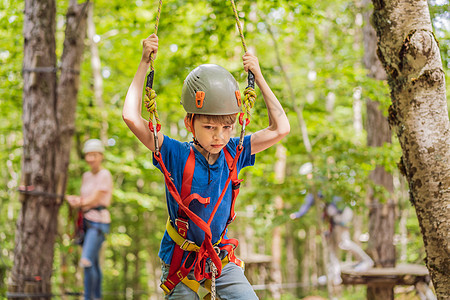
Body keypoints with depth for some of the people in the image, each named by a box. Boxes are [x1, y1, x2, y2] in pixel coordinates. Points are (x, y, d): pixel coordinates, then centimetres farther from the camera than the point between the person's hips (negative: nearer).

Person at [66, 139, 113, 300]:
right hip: (87, 221, 8)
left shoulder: (104, 175, -7)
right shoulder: (86, 176, 16)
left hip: (99, 221, -8)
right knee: (93, 264, 12)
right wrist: (75, 199, -7)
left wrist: (78, 202, 0)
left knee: (87, 261, -19)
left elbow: (94, 200, -12)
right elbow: (83, 199, 15)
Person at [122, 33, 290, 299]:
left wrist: (258, 77, -6)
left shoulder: (233, 154, -7)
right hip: (180, 259, -3)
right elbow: (132, 117, -26)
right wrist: (145, 64, -21)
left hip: (220, 257, 3)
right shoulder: (176, 156, -17)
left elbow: (280, 129, -4)